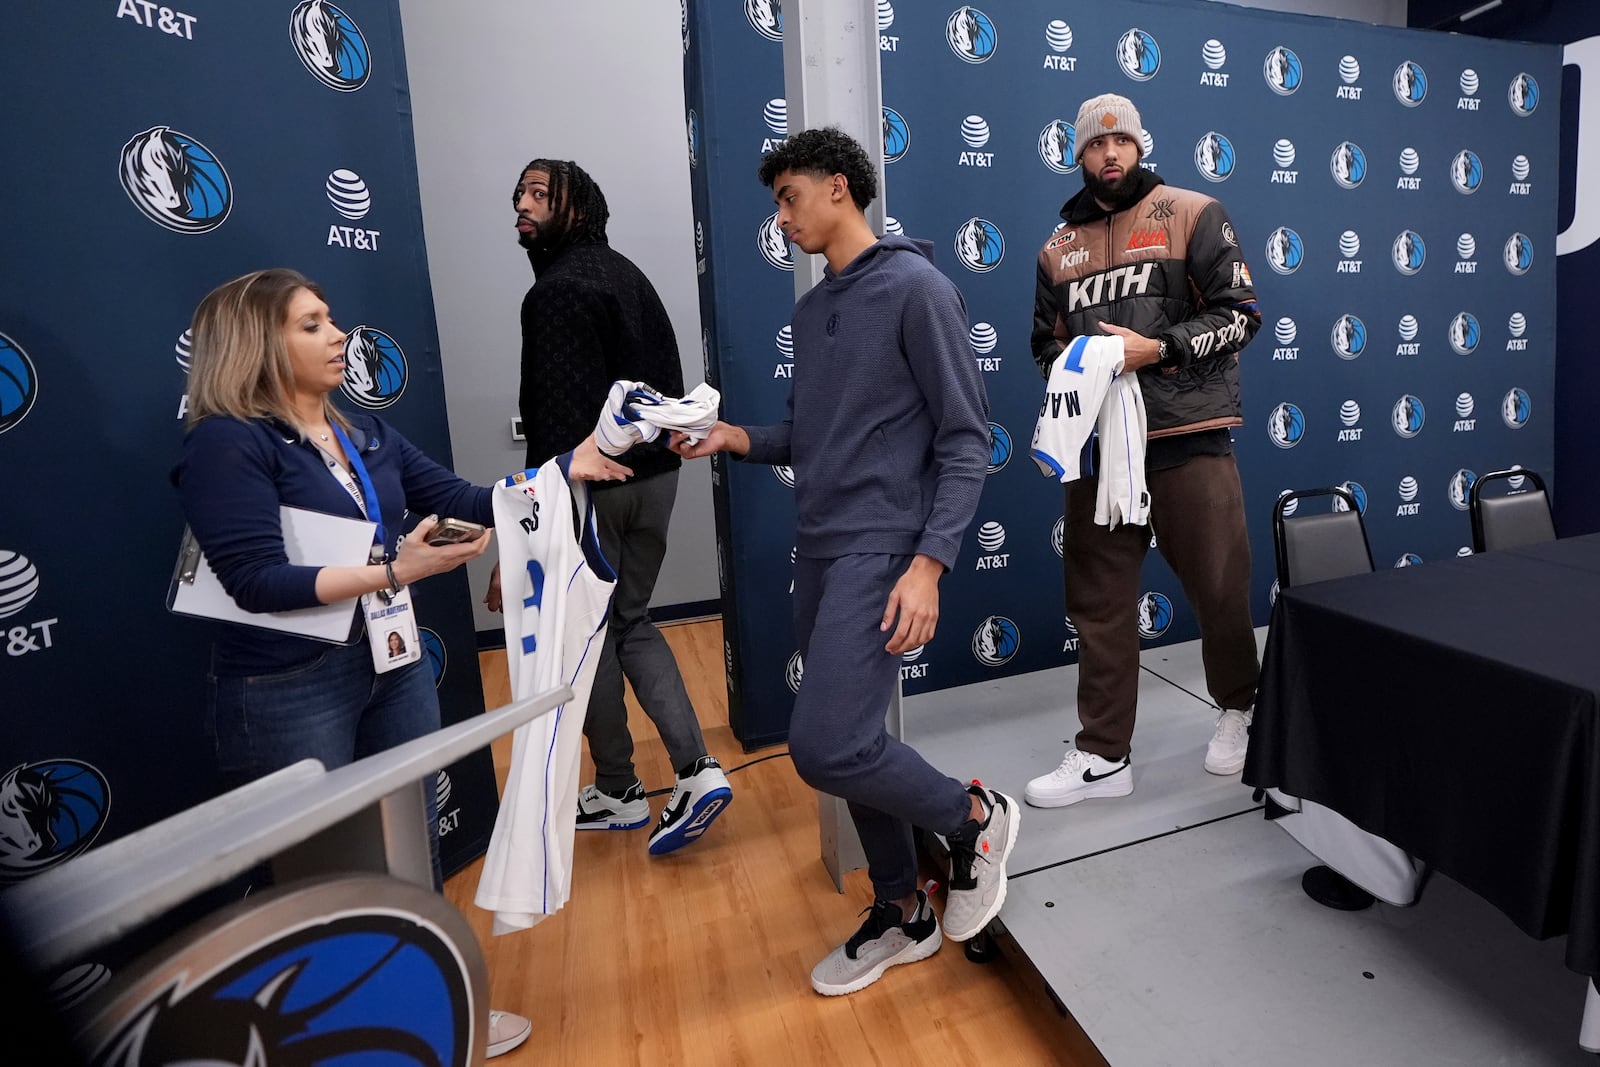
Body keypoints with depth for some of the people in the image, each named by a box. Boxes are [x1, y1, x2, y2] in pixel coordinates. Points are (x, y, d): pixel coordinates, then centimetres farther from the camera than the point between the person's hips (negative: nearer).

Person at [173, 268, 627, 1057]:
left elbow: (460, 501, 3)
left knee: (416, 844, 19)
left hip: (393, 665, 7)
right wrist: (393, 572, -26)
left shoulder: (366, 434, 8)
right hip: (287, 691, -7)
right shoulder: (226, 444, -13)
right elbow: (258, 580, -21)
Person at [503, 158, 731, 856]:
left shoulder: (556, 291, -12)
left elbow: (557, 416, -20)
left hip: (592, 484, -8)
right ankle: (697, 770, 7)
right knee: (630, 622, 17)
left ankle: (618, 792, 23)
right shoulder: (627, 274, 14)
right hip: (655, 473, 8)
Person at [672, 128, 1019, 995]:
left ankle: (975, 818, 14)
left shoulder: (915, 287, -5)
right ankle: (900, 915, 32)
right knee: (852, 742, 12)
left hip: (882, 550, -7)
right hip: (819, 550, 8)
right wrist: (739, 439, 2)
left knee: (826, 746, -15)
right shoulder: (810, 311, 17)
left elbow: (966, 439, -10)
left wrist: (929, 562, -19)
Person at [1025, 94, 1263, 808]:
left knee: (1220, 587, 6)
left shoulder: (1193, 215, 5)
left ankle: (1240, 710, 35)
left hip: (1188, 438, -3)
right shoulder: (1059, 248, 16)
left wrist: (1156, 349, -14)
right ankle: (1103, 756, 16)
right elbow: (1044, 342, 21)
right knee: (1097, 600, 4)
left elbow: (1241, 313, 0)